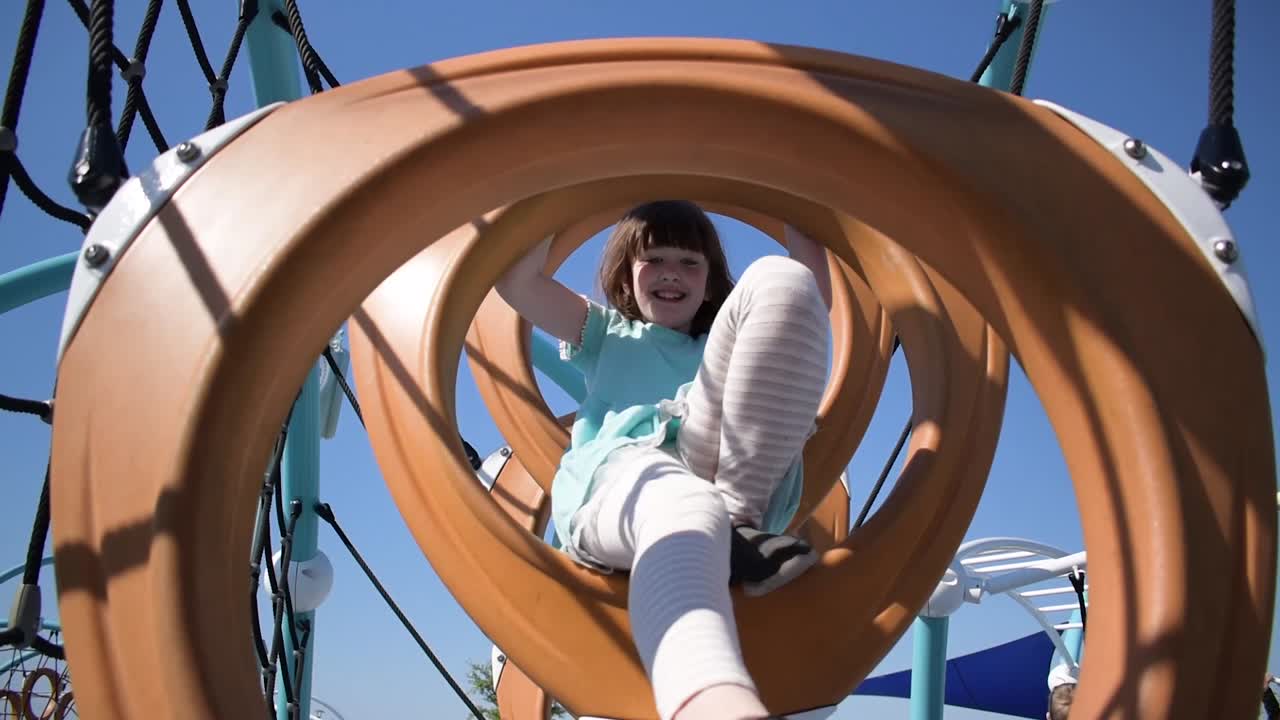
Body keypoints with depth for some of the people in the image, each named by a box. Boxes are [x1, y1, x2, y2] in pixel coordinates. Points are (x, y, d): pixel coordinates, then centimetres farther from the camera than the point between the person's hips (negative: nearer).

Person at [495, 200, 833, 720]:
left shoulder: (725, 347, 39)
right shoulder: (605, 336, 37)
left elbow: (814, 296, 23)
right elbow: (514, 281, 21)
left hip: (727, 479, 2)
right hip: (614, 481, -1)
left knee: (779, 278, -15)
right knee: (680, 506, -43)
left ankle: (738, 521, -27)